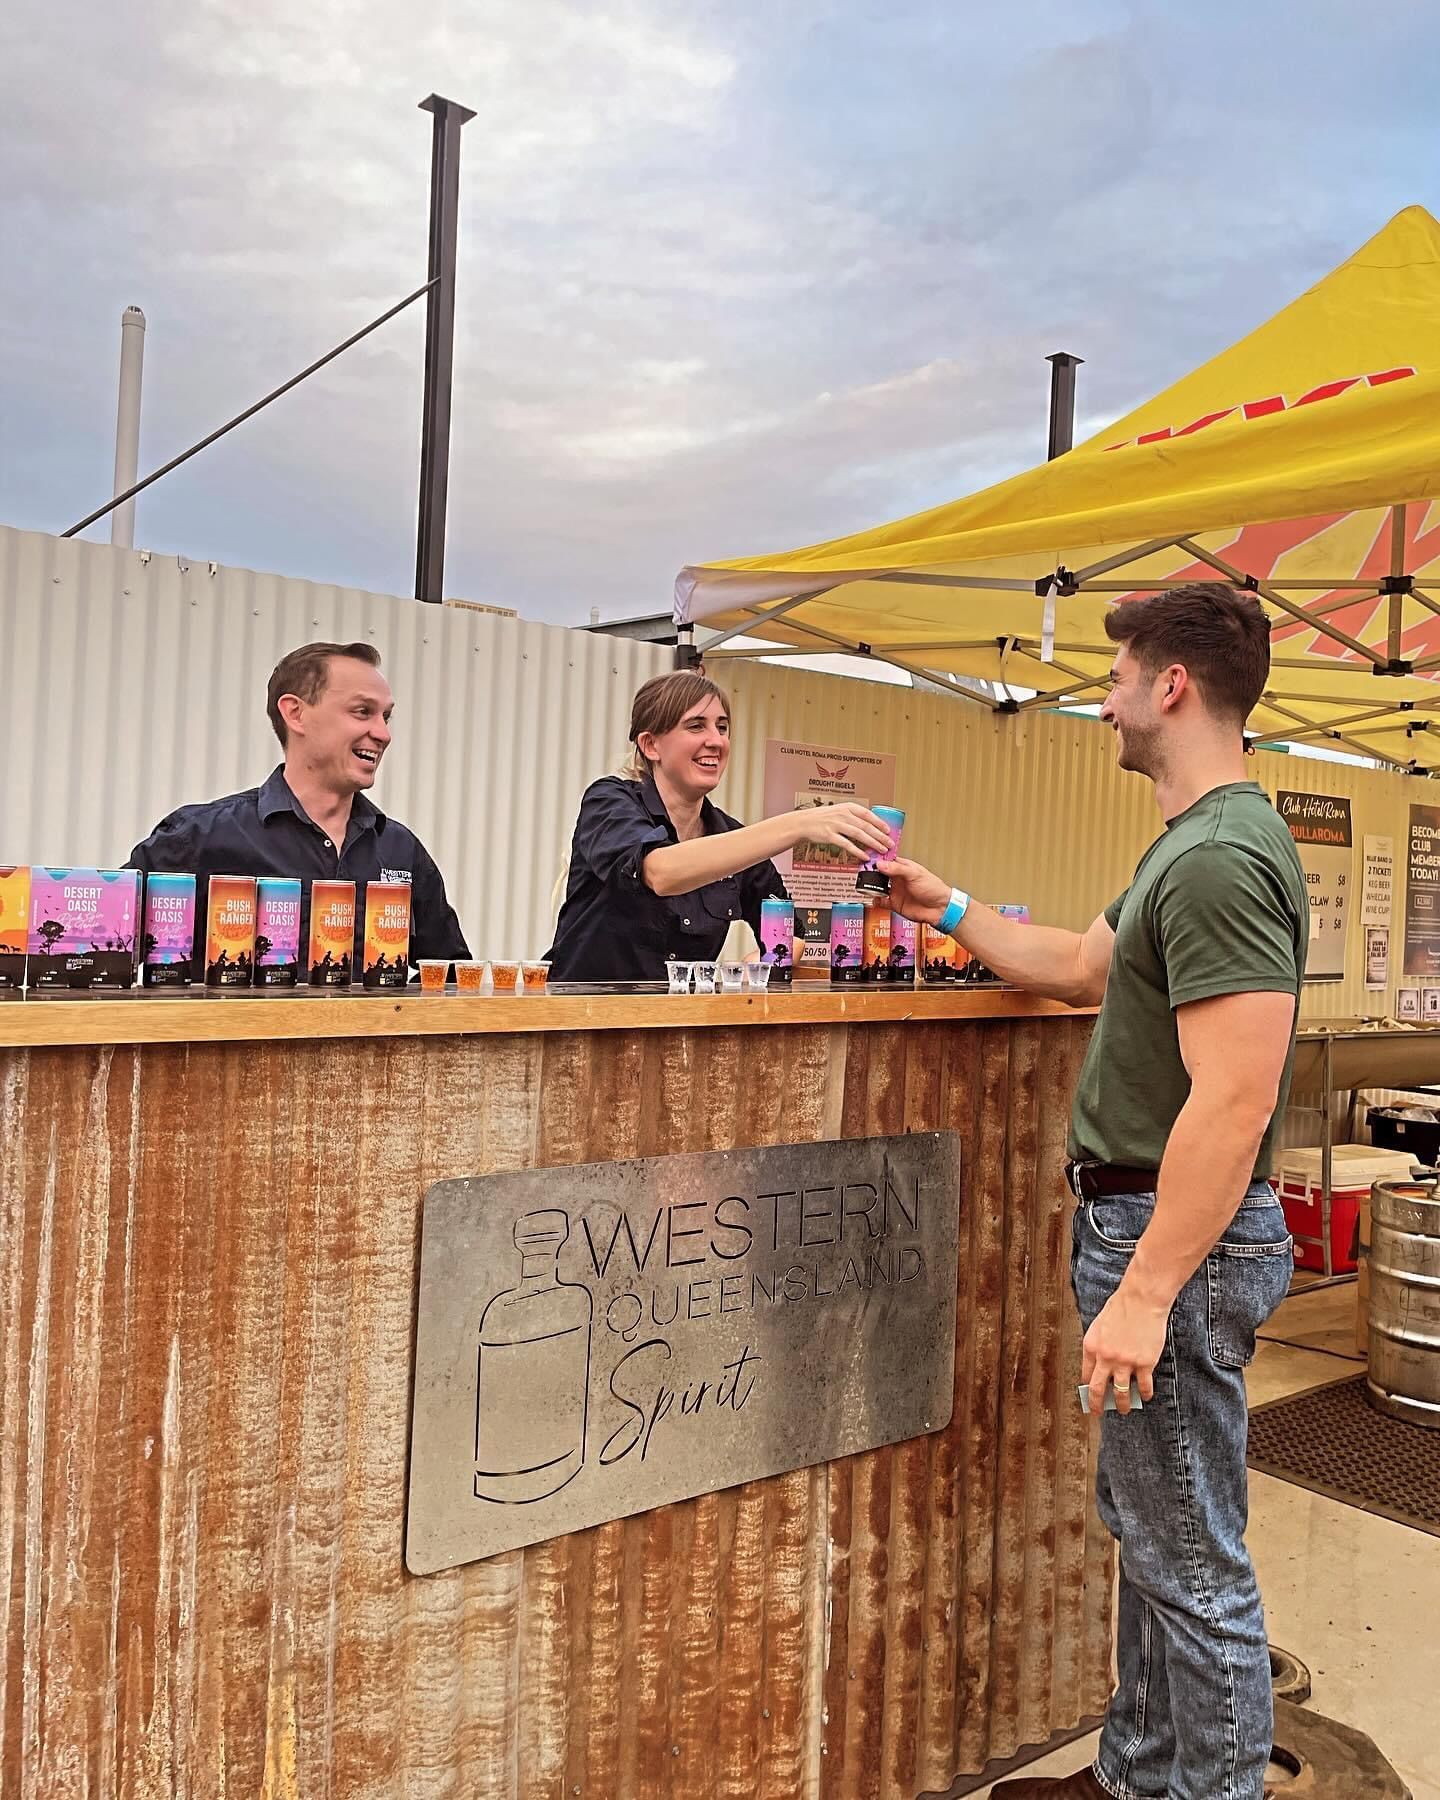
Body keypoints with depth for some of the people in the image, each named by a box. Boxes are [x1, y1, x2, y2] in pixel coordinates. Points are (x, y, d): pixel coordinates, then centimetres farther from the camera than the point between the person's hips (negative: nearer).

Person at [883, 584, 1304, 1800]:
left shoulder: (1223, 857, -21)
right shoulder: (1190, 843, 12)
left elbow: (1234, 1099, -26)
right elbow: (1082, 969, 24)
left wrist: (1147, 1290, -25)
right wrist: (951, 910, 26)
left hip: (1181, 1238, -11)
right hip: (1142, 1216, 11)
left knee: (1192, 1558, 3)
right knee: (1149, 1528, 21)